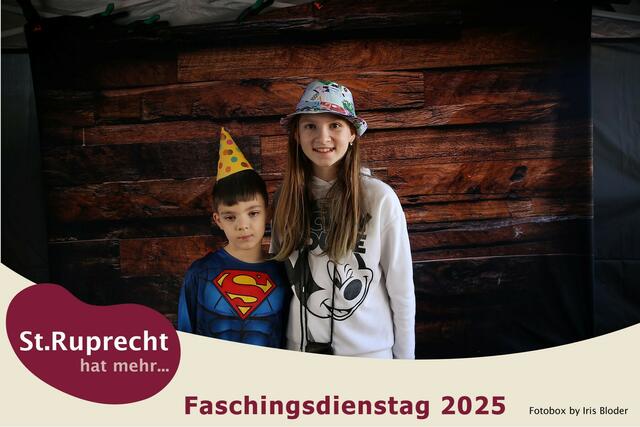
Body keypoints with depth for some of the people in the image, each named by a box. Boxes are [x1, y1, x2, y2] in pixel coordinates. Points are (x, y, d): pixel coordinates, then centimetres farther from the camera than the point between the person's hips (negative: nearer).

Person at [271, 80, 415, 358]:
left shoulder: (380, 198, -17)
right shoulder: (287, 196, -5)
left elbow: (402, 290, -9)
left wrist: (405, 358, -3)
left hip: (369, 351, -3)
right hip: (299, 348, 3)